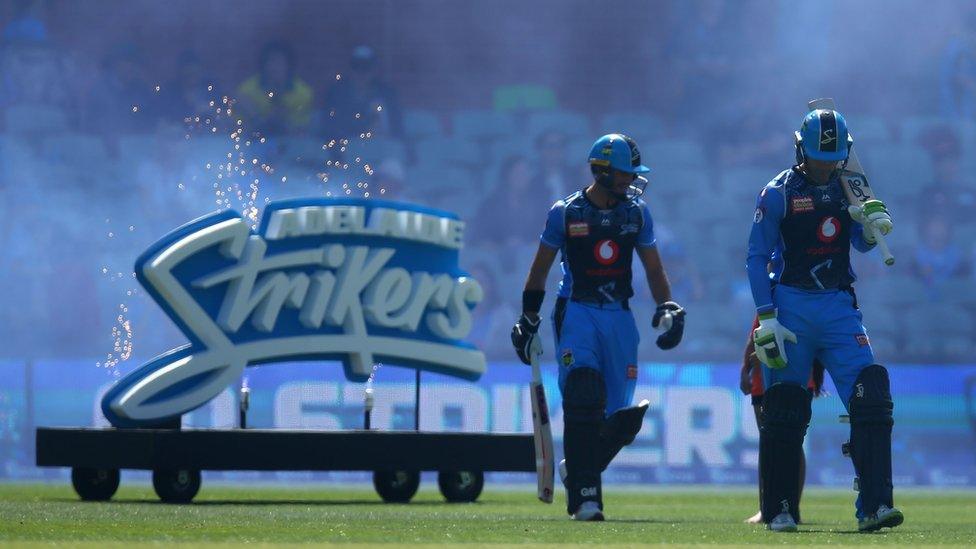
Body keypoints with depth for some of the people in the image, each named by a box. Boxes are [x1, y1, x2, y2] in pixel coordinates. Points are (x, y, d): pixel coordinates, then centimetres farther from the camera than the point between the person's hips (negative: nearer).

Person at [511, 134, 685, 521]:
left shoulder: (637, 214, 8)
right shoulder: (565, 213, -1)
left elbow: (653, 270, 16)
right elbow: (540, 270, 8)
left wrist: (666, 308, 1)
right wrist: (528, 321, 9)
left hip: (618, 315, 4)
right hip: (576, 311, -4)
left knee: (618, 414, 1)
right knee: (583, 403, -20)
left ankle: (575, 471, 27)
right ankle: (585, 495, -16)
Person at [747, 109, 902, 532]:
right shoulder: (778, 193, -3)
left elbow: (861, 244, 12)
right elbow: (757, 258, -3)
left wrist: (874, 226, -12)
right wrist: (766, 318, -11)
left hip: (839, 307, 3)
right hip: (791, 306, -3)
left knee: (871, 397, -13)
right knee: (783, 413, -1)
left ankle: (874, 506, -17)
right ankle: (779, 511, 12)